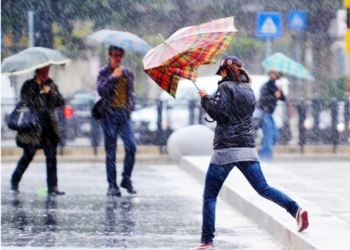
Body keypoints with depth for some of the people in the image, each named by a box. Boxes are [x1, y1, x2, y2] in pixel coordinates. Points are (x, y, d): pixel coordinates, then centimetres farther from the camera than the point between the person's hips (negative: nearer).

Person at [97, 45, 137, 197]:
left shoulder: (128, 73, 16)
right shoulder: (104, 72, 5)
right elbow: (101, 90, -10)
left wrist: (130, 106, 5)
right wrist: (113, 77, -15)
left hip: (124, 113, 3)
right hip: (109, 114, -3)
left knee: (131, 146, -12)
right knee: (111, 151, -1)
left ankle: (126, 179, 3)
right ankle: (112, 186, 2)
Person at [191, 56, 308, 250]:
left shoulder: (226, 87, -5)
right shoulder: (248, 90, 17)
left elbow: (217, 112, -16)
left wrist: (205, 99, 1)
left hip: (226, 148, -6)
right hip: (247, 147, 6)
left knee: (209, 196, 1)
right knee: (263, 188, 6)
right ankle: (295, 209, -16)